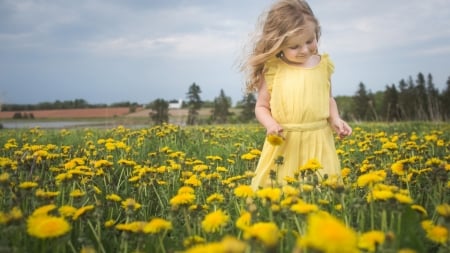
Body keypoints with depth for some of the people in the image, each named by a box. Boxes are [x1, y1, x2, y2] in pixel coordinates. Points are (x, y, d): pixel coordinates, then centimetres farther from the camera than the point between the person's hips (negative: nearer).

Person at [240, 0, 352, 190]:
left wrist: (335, 119, 1)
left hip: (319, 142, 2)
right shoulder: (273, 70, -4)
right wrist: (270, 124, -15)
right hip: (284, 144, -2)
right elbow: (261, 107, 5)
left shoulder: (323, 65, 4)